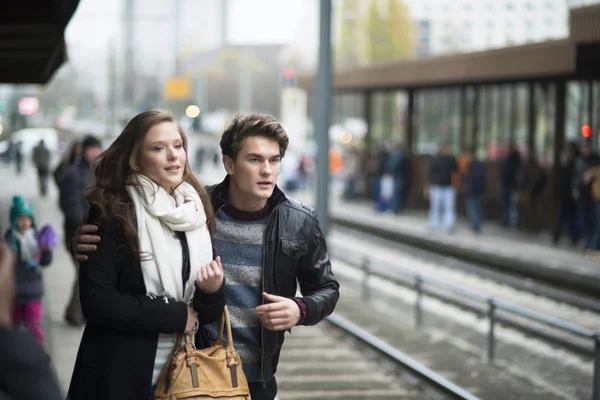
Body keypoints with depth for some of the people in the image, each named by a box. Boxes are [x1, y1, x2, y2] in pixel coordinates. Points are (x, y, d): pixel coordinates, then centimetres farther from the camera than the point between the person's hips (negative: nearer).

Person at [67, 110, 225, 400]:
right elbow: (96, 301, -17)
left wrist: (212, 291, -12)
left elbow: (206, 313, 10)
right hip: (121, 375, -5)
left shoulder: (196, 210, 6)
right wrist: (174, 316, -14)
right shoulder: (112, 212, -10)